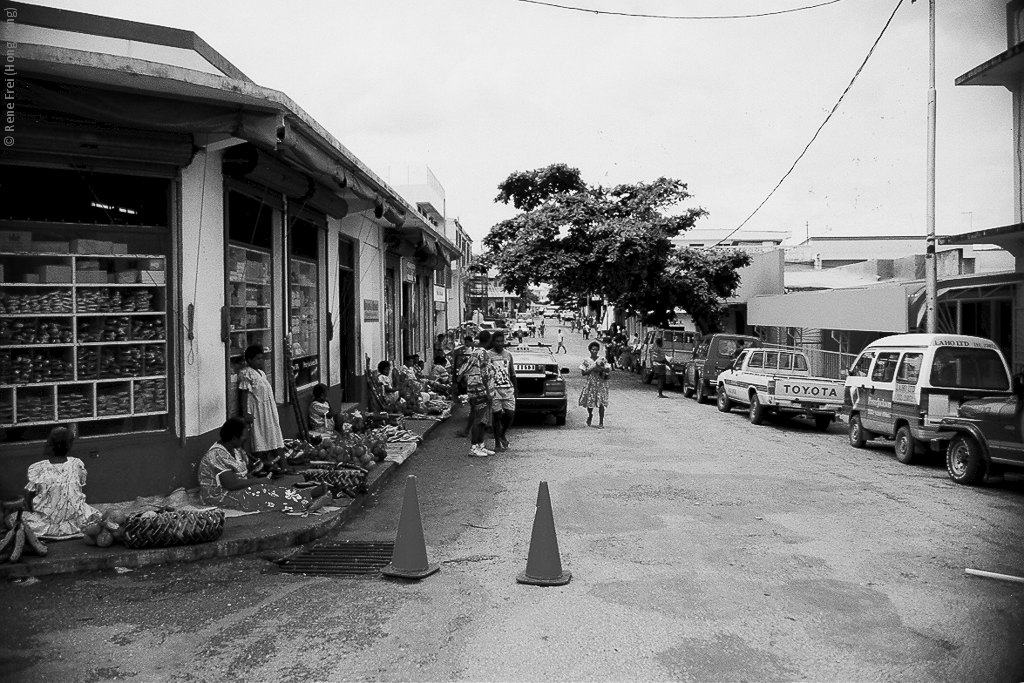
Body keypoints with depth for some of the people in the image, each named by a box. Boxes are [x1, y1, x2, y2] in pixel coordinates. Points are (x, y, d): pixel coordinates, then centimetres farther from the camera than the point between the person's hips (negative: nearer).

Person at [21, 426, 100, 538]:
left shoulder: (38, 470, -19)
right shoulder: (77, 465, -13)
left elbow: (28, 496, -8)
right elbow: (83, 491, -2)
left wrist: (32, 511, 12)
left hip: (46, 526, -1)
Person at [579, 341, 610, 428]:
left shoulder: (602, 360, 4)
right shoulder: (586, 361, 4)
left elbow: (608, 370, -1)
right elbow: (583, 373, -2)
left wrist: (601, 368, -18)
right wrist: (592, 369, -14)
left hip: (601, 384, -1)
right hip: (590, 384, 1)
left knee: (601, 403, -9)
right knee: (589, 402, 5)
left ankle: (601, 422, -3)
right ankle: (590, 416, 36)